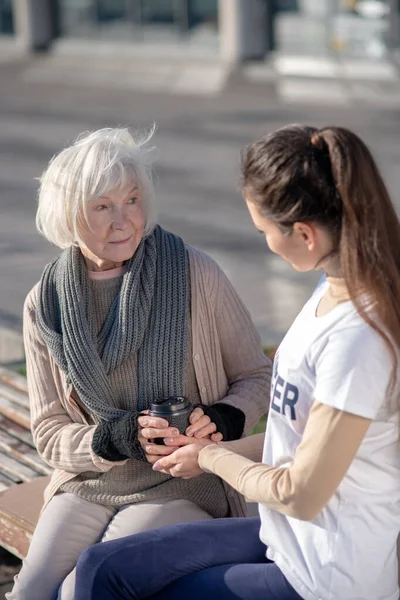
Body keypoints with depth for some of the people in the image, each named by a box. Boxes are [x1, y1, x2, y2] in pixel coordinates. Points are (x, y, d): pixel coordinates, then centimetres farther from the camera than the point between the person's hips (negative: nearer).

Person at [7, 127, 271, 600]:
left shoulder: (194, 274, -8)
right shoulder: (45, 305, 1)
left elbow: (257, 376, 3)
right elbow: (49, 431, 3)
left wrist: (223, 419, -18)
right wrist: (116, 438, -17)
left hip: (183, 488, -3)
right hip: (86, 485, 3)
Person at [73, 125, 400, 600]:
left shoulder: (358, 338, -29)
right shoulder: (336, 292, 0)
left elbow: (301, 495, -21)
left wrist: (210, 457, -4)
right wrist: (219, 451, 8)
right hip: (287, 539, 8)